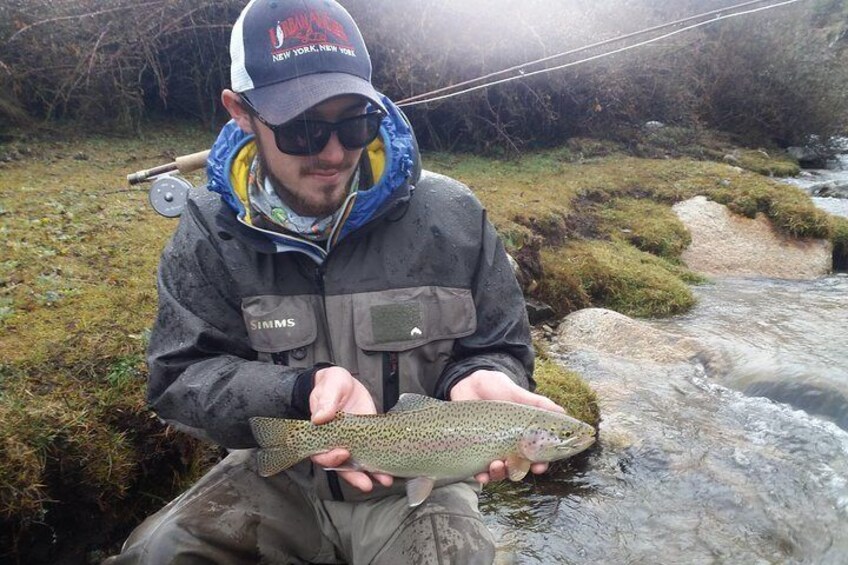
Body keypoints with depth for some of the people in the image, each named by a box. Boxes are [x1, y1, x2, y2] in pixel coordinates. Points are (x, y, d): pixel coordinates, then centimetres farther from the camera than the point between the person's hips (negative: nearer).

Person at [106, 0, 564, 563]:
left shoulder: (450, 215, -11)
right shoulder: (211, 231, -8)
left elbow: (499, 352, -2)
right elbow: (180, 378, -9)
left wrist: (474, 384, -27)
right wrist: (304, 392, -27)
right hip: (278, 476, 2)